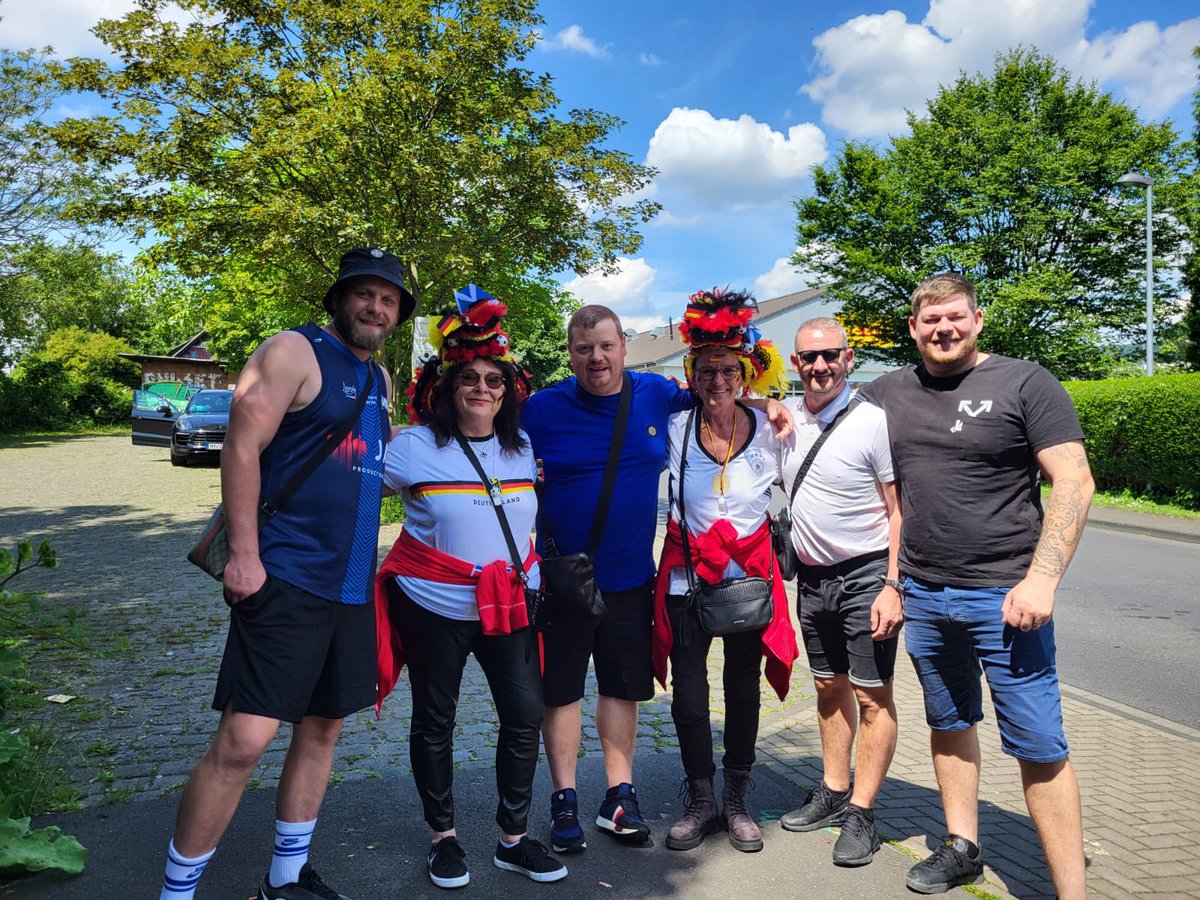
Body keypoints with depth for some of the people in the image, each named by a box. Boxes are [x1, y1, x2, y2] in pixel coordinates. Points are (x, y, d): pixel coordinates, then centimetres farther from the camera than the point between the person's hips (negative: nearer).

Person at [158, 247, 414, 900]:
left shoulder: (379, 377, 17)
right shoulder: (295, 351, -5)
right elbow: (242, 445, -13)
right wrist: (243, 552, -19)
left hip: (352, 586, 8)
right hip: (285, 578, -8)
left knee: (322, 729, 14)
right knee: (243, 740, -10)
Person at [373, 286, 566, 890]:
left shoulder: (524, 448, 4)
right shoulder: (416, 446, -9)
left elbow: (538, 513, 21)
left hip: (510, 605, 4)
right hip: (433, 606, -3)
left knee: (526, 716, 2)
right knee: (434, 723, 10)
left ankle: (513, 839, 21)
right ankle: (444, 838, 30)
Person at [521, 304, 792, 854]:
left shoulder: (654, 394, -1)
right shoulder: (542, 408, -7)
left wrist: (766, 403, 2)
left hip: (630, 576, 2)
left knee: (623, 688, 13)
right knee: (561, 690, 7)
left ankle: (619, 798, 28)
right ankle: (564, 802, 23)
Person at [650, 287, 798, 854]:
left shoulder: (769, 430, -3)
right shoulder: (675, 427, -7)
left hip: (750, 574, 1)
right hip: (687, 575, -1)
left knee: (743, 691, 10)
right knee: (688, 696, -1)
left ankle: (736, 802, 29)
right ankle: (701, 801, 21)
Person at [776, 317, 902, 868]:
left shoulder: (873, 422, -13)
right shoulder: (784, 417, 2)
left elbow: (901, 512, -12)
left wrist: (893, 586, -18)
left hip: (866, 575, -5)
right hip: (812, 577, 5)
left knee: (872, 697, 1)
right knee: (830, 689, 16)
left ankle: (860, 813, 12)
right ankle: (833, 792, 30)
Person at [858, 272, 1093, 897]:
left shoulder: (1024, 383, -5)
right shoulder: (886, 394, 7)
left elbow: (1074, 483, -8)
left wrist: (1041, 578, -17)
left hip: (1004, 596, -4)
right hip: (923, 595, 5)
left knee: (1038, 745, -1)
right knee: (948, 723, 17)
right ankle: (961, 848, 34)